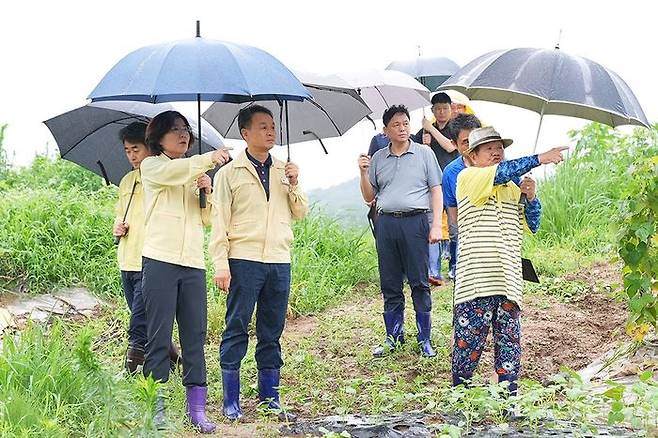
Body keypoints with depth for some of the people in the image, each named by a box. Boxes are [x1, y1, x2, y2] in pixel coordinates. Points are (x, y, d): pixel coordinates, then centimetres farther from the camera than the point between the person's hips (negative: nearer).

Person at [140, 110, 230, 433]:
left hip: (193, 262, 5)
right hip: (160, 260, -5)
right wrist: (209, 159, -34)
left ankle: (197, 408, 2)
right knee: (159, 335, -5)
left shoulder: (194, 172, 22)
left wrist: (207, 192, 0)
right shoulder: (151, 166, 5)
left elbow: (207, 219, 20)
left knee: (195, 335, 1)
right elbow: (173, 172, -19)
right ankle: (156, 408, 0)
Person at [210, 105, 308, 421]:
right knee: (236, 330, -2)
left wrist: (294, 185, -3)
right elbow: (219, 221, -1)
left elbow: (300, 213, 14)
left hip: (280, 262, 4)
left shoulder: (284, 171, 14)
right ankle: (231, 402, 4)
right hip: (243, 261, -4)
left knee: (272, 333, 8)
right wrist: (221, 265, -9)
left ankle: (270, 398, 15)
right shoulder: (230, 173, 1)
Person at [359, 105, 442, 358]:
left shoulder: (424, 153, 6)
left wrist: (437, 224, -6)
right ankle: (393, 337, 16)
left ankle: (424, 340, 4)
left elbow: (436, 190, 4)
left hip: (415, 221, -3)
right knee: (390, 285, 6)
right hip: (386, 223, 3)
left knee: (420, 284, -2)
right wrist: (364, 174, -1)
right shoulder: (378, 159, 13)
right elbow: (369, 197, 16)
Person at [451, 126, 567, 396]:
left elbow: (531, 226, 19)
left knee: (509, 342, 5)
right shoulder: (467, 178, 1)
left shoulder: (513, 187, 19)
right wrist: (540, 159, -20)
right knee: (468, 342, -2)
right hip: (476, 280, -5)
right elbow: (500, 173, -17)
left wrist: (531, 197, 1)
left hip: (508, 280, 5)